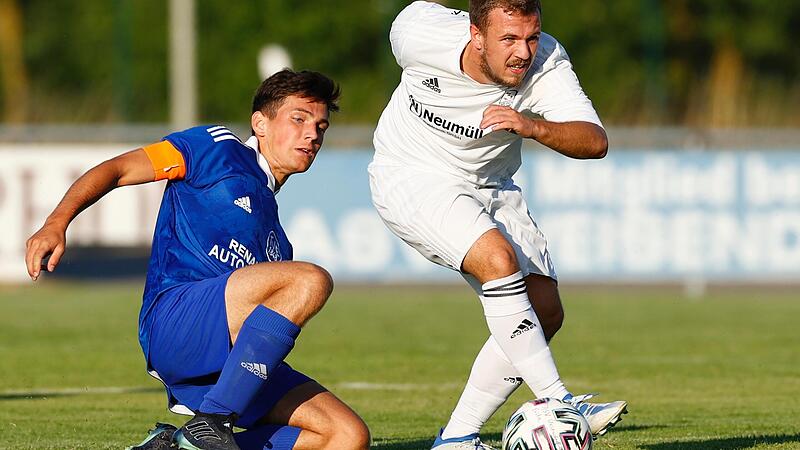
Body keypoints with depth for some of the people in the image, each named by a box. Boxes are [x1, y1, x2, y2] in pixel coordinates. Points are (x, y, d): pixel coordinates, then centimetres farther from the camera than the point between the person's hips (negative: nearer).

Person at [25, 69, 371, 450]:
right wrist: (56, 224, -13)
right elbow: (117, 170, 3)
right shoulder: (218, 150, 13)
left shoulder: (274, 236, 31)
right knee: (311, 280, -29)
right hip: (174, 314, -7)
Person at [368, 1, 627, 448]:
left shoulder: (546, 63, -24)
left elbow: (595, 142, -32)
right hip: (412, 174, -4)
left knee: (545, 312, -4)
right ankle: (557, 402, -27)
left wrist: (533, 126, -52)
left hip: (490, 187, 4)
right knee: (499, 258, -29)